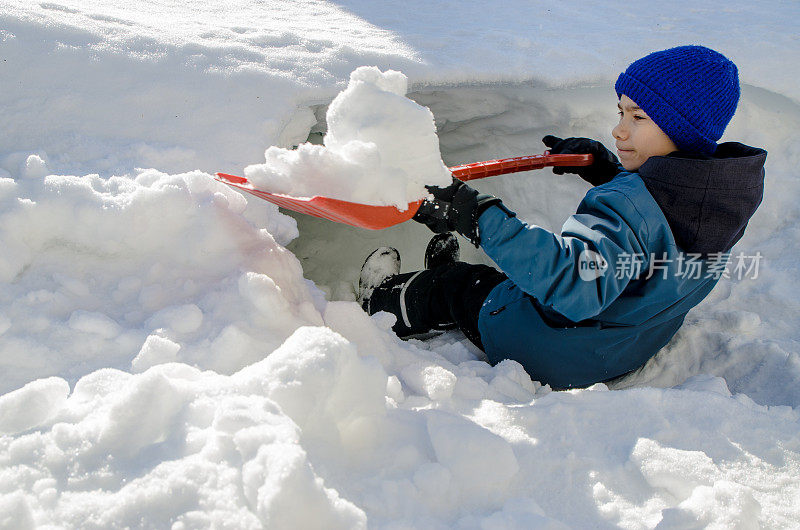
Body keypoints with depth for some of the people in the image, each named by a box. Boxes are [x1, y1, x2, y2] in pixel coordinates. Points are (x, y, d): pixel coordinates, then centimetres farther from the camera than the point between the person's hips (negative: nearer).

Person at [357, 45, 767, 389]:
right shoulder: (715, 191, -7)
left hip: (557, 360, -8)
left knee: (459, 284, 16)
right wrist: (607, 170, 10)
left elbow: (574, 281, -51)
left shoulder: (631, 207, -36)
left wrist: (477, 217, -51)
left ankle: (383, 302, 43)